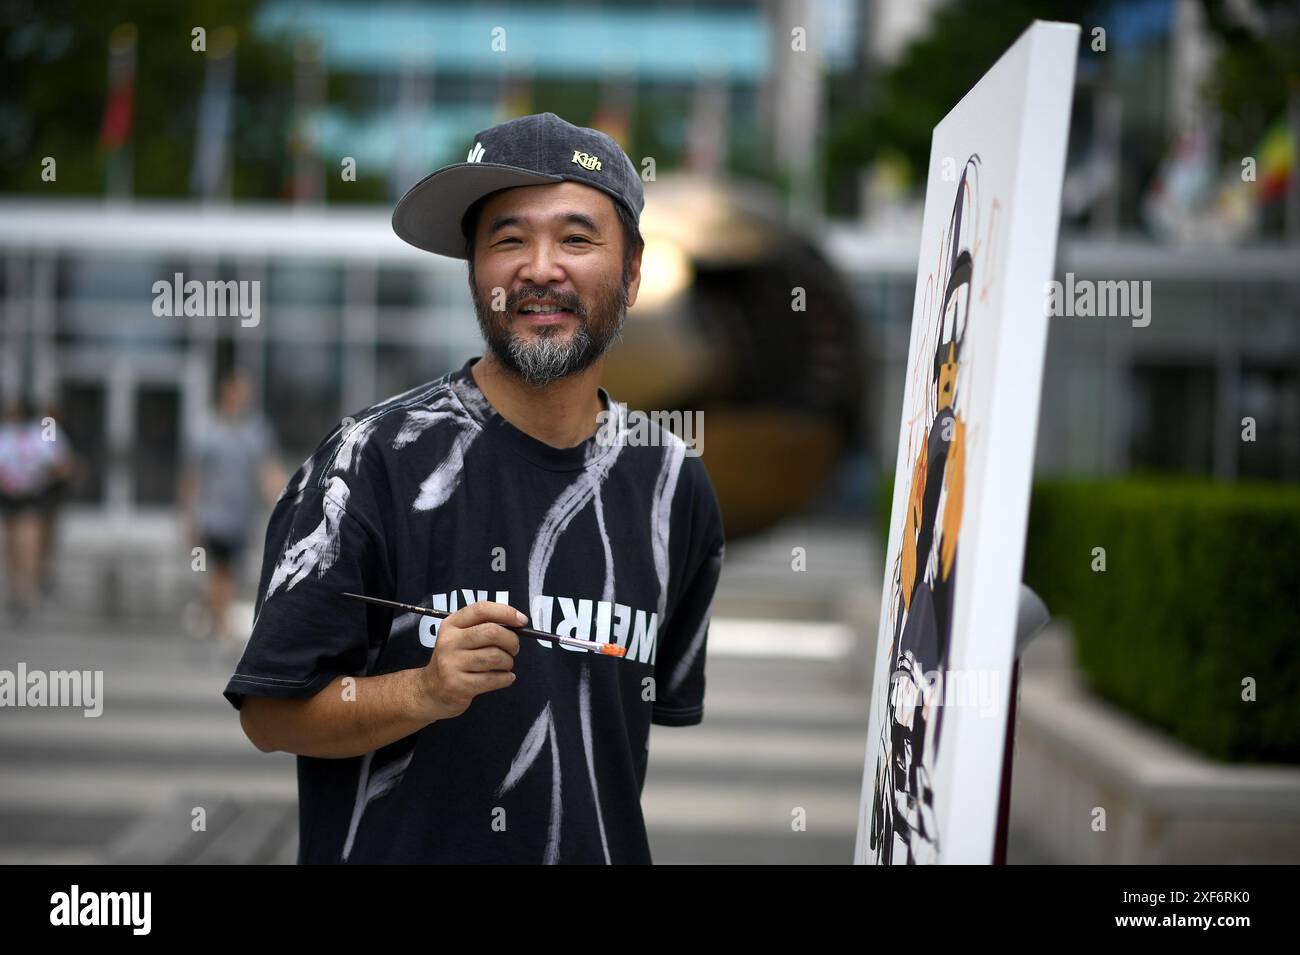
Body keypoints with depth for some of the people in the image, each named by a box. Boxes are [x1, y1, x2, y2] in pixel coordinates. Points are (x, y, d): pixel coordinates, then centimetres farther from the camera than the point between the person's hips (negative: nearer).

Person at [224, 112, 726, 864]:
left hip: (601, 844, 4)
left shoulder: (672, 483, 2)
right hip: (393, 846, -4)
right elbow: (270, 712, -13)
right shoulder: (375, 458, -13)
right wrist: (425, 693, -27)